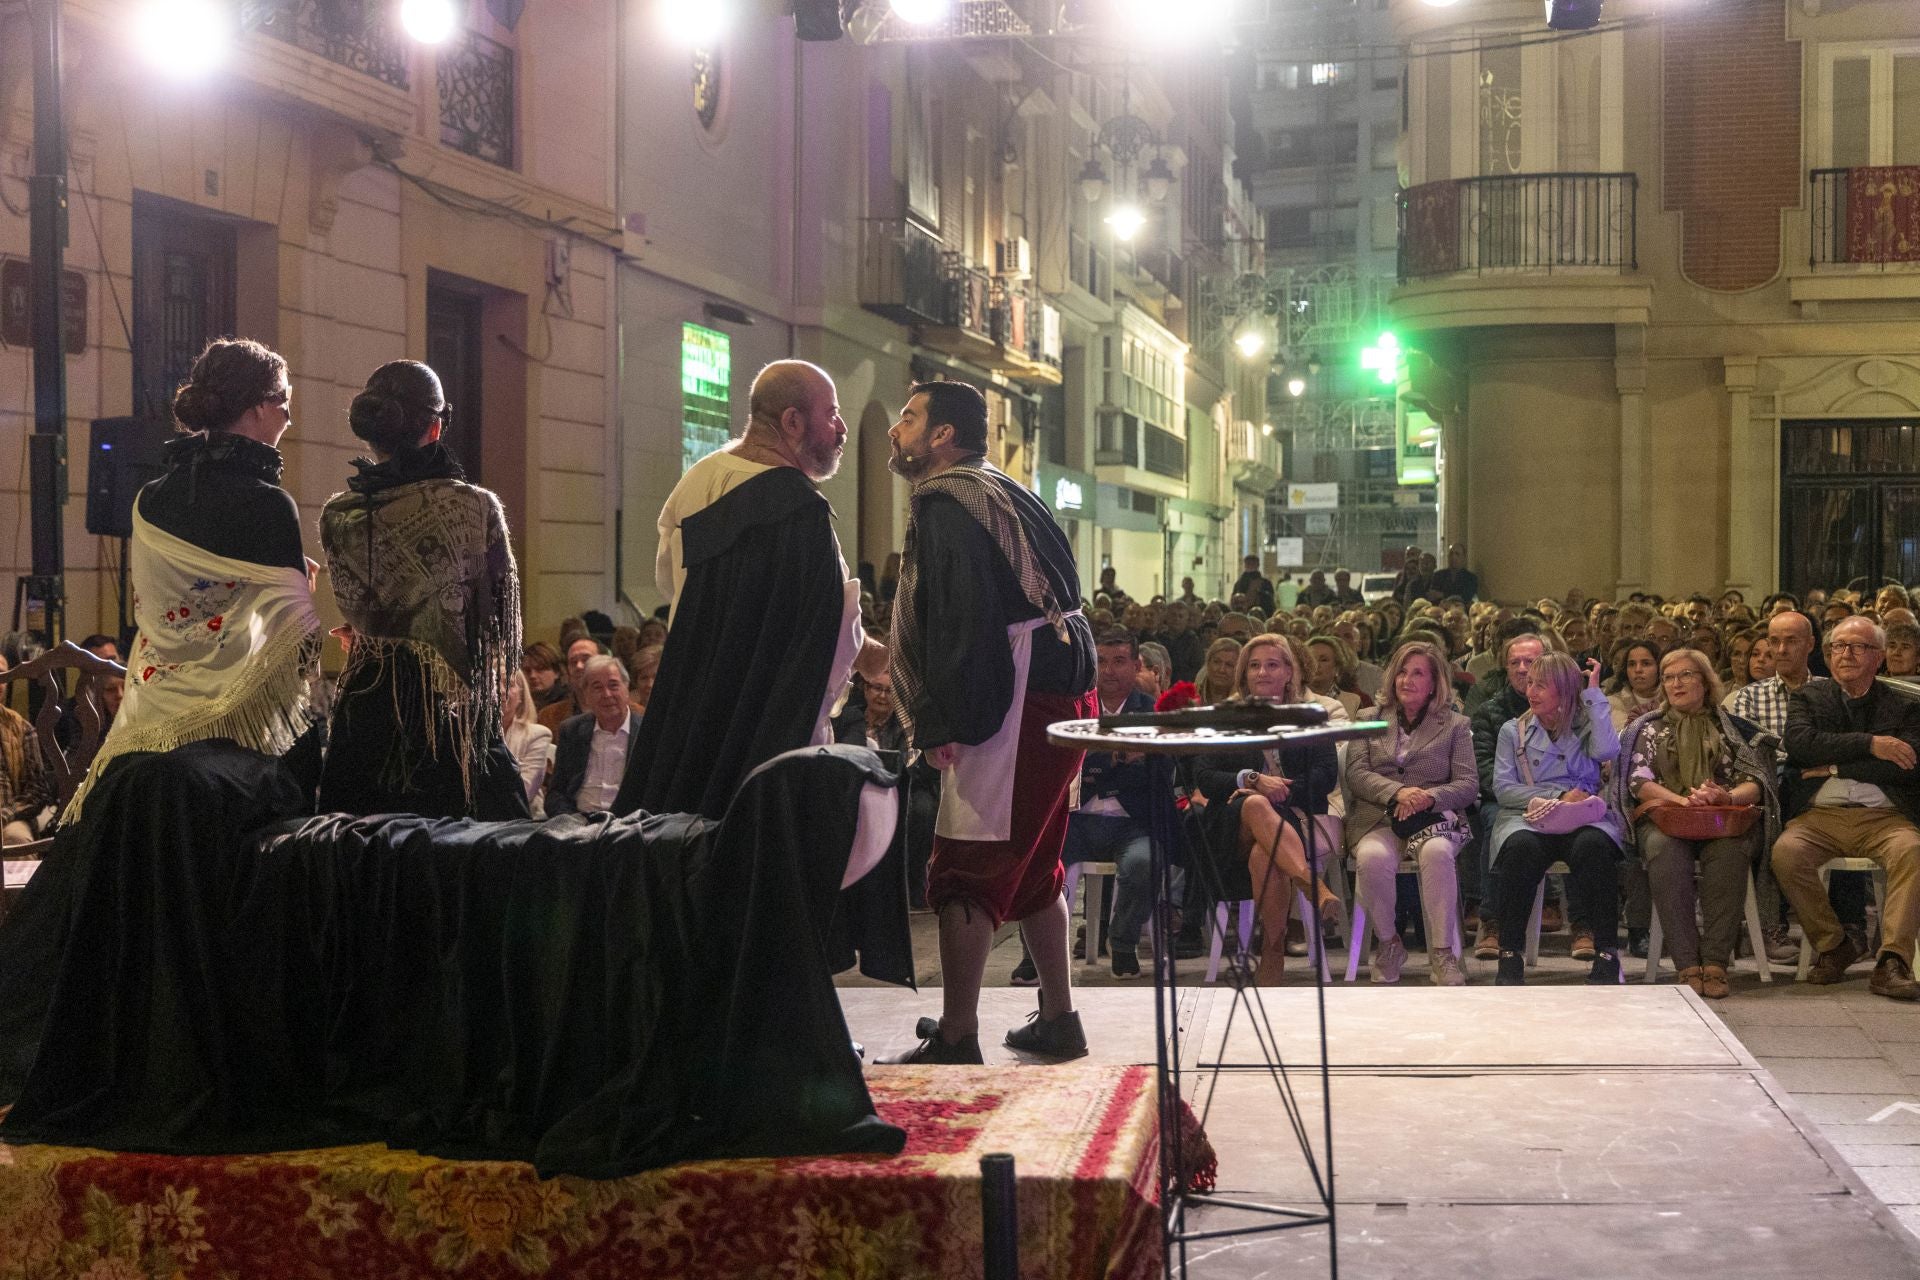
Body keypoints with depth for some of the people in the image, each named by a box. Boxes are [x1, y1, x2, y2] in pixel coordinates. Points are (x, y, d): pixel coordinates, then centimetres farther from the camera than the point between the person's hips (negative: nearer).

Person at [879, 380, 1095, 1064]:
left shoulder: (945, 502, -10)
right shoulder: (1003, 493, 20)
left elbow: (959, 618, -21)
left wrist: (940, 724, -21)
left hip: (1011, 701, -10)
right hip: (1063, 693, 10)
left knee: (965, 874, -7)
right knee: (1033, 866, 19)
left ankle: (955, 1039, -7)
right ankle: (1057, 1019, 26)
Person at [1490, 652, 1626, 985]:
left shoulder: (1586, 725, 17)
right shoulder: (1513, 730, 19)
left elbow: (1607, 750, -7)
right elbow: (1503, 787, 6)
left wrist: (1593, 693, 1)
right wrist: (1558, 798, -7)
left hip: (1585, 818, 0)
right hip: (1528, 817, 0)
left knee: (1593, 846, -37)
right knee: (1521, 848, -36)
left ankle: (1606, 952, -29)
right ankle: (1510, 954, -30)